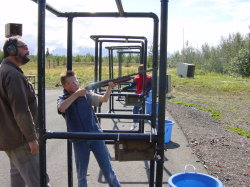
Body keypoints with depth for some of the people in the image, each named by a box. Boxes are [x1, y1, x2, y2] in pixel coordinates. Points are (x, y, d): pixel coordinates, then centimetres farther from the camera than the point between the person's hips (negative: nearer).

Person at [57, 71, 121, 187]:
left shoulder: (86, 94, 5)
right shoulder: (62, 99, 0)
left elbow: (104, 99, 0)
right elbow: (61, 109, -22)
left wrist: (109, 87, -17)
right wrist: (76, 94, -23)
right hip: (79, 140, -1)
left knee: (107, 168, 9)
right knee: (81, 174, 13)